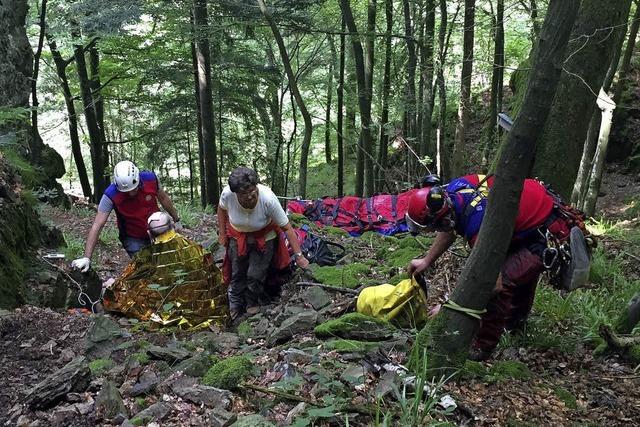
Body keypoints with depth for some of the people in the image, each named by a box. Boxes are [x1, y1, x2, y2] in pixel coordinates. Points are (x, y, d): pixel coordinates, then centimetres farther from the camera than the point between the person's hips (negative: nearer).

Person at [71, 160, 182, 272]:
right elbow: (97, 226, -27)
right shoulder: (111, 195, -27)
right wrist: (87, 258, -32)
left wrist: (177, 220, 9)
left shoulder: (150, 178, -21)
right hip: (134, 239, -2)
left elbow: (164, 199, -1)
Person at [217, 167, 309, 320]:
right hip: (238, 237, 2)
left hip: (264, 237, -2)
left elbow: (287, 228, -29)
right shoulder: (227, 194, -31)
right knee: (237, 274, 12)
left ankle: (252, 305, 26)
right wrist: (222, 233, 0)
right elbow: (221, 209, -4)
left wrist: (298, 255, -29)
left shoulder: (268, 199, -38)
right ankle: (235, 311, 33)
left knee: (256, 276, -3)